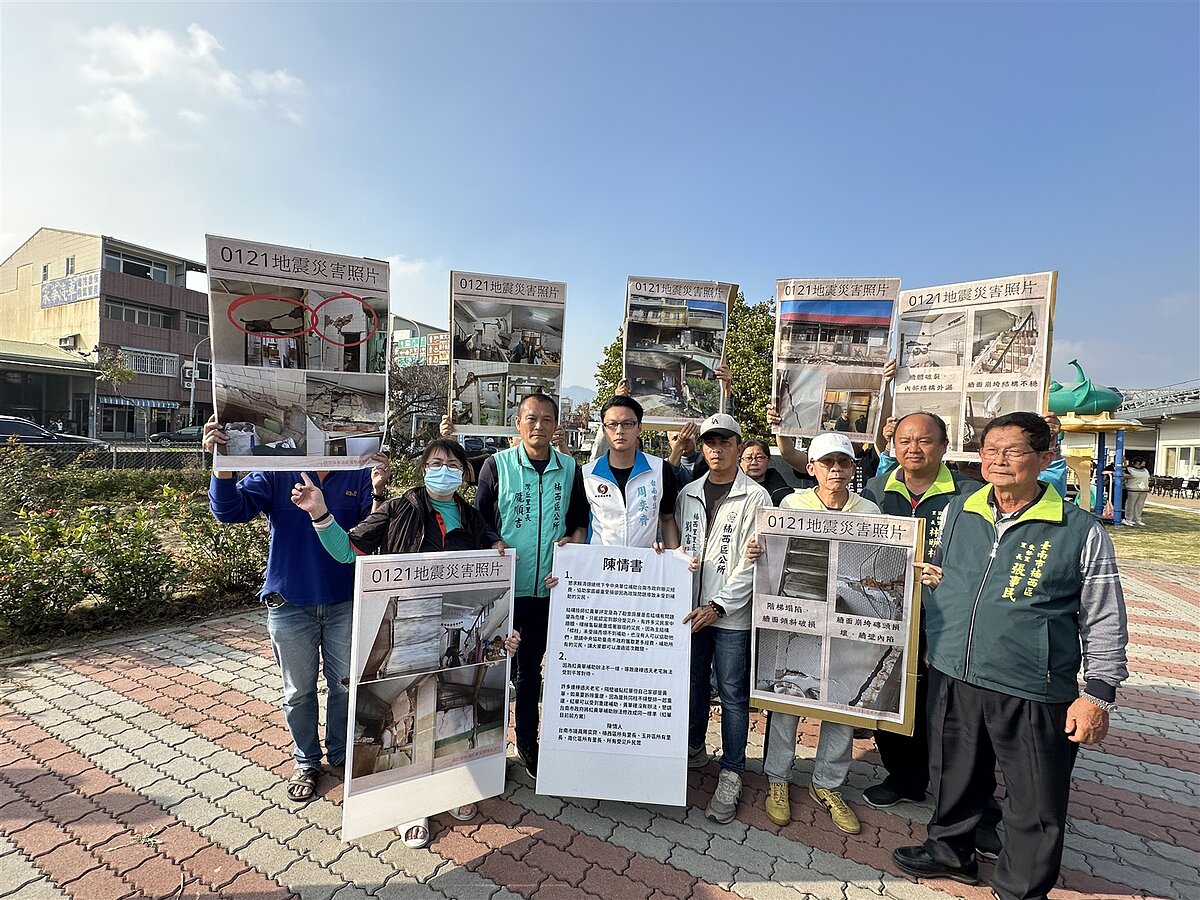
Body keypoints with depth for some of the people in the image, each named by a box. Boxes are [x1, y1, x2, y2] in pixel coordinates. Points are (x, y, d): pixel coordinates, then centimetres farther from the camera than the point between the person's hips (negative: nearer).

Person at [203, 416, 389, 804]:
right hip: (290, 605, 0)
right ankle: (306, 761, 37)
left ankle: (341, 753, 37)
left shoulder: (358, 476, -5)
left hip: (345, 603, 0)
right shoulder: (276, 474, -3)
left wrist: (378, 495, -36)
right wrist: (221, 464, -30)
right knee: (298, 691, 16)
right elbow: (231, 509, -13)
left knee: (346, 686, 14)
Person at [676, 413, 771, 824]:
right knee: (693, 683, 17)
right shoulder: (688, 493, 8)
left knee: (733, 694, 5)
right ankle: (694, 749, 38)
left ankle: (730, 775, 19)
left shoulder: (755, 497, -6)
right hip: (691, 609, 4)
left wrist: (719, 605, -15)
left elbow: (753, 561, -10)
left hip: (732, 613, -4)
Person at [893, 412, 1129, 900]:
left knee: (1036, 804, 13)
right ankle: (950, 850, 46)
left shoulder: (1081, 531, -8)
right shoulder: (957, 512, 2)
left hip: (1033, 693, -3)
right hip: (952, 678, 4)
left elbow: (1105, 621, -3)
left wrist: (1097, 694, -6)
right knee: (953, 777, 21)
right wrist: (931, 641, 14)